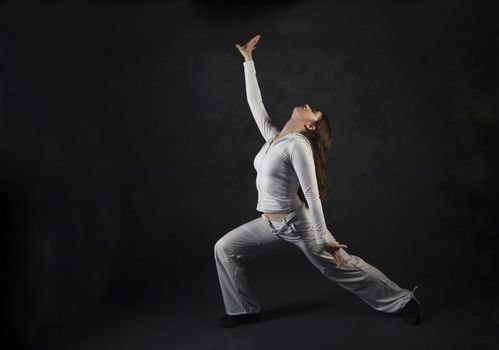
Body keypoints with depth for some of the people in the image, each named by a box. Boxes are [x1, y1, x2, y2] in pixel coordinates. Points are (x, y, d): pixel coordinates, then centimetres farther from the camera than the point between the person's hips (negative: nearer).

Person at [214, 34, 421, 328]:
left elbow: (312, 194, -23)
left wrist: (323, 238, -25)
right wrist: (248, 61, 12)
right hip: (270, 223, 8)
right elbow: (255, 103, 10)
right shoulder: (272, 137, 4)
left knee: (342, 266, 4)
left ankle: (403, 301, 22)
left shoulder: (298, 145, -18)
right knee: (224, 248, 5)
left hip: (296, 223, -8)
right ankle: (245, 310, 17)